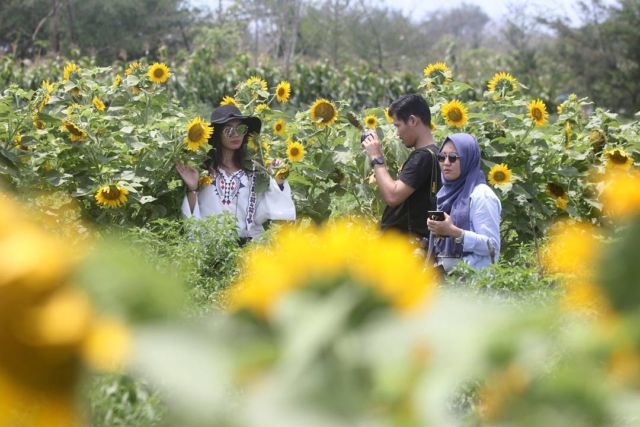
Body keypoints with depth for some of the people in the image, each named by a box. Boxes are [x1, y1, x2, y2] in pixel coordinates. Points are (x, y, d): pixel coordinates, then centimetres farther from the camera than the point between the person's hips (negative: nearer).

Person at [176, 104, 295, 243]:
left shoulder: (253, 169, 10)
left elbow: (259, 216, 4)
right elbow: (193, 217, 4)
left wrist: (277, 183, 0)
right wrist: (192, 189, -11)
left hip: (249, 245, 2)